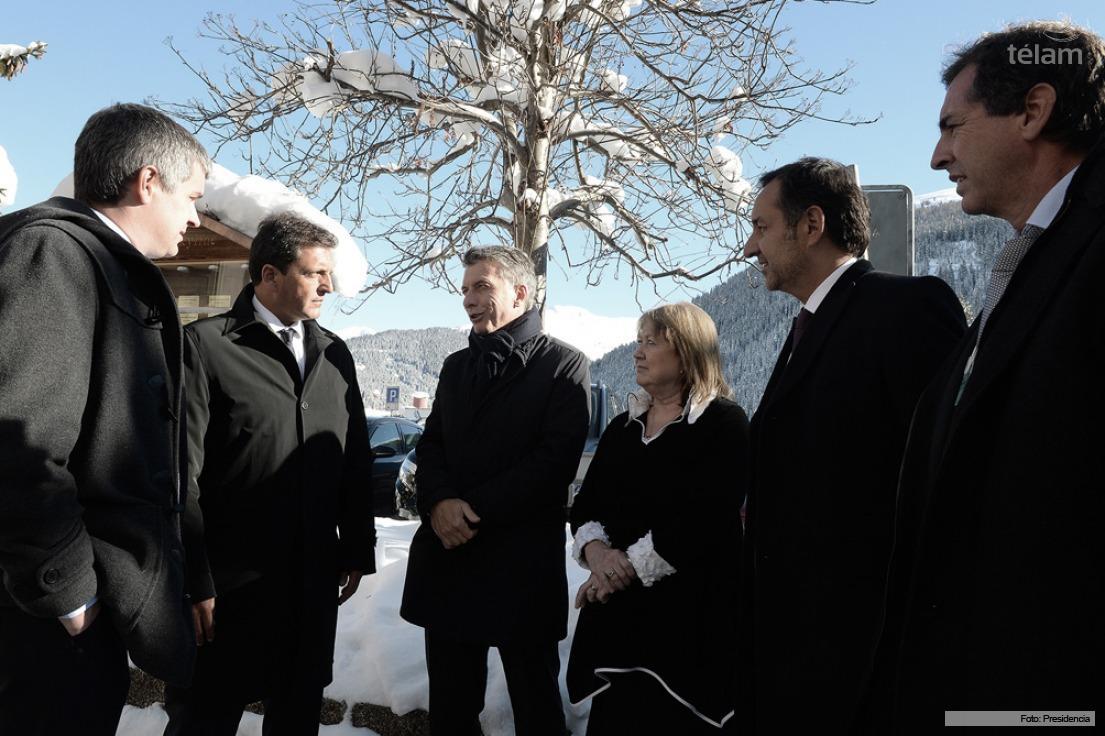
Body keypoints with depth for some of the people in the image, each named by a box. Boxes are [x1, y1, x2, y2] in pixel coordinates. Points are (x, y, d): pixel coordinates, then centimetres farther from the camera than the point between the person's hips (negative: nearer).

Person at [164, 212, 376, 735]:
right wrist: (194, 583, -12)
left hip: (315, 578, 5)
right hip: (228, 583, -5)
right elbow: (181, 473, -11)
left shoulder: (334, 354, 8)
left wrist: (357, 551, 9)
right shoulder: (206, 344, -9)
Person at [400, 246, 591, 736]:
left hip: (522, 562, -5)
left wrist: (475, 510, -16)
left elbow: (555, 458, -13)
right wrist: (440, 503, -11)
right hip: (447, 555, 6)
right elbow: (430, 446, 10)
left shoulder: (564, 365, -4)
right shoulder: (456, 366, 15)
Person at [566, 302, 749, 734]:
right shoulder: (622, 426, 14)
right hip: (618, 607, 6)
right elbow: (586, 504, 9)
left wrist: (632, 564, -17)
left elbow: (704, 517, -17)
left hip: (688, 610, -5)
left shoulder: (723, 423, -6)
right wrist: (595, 549, -12)